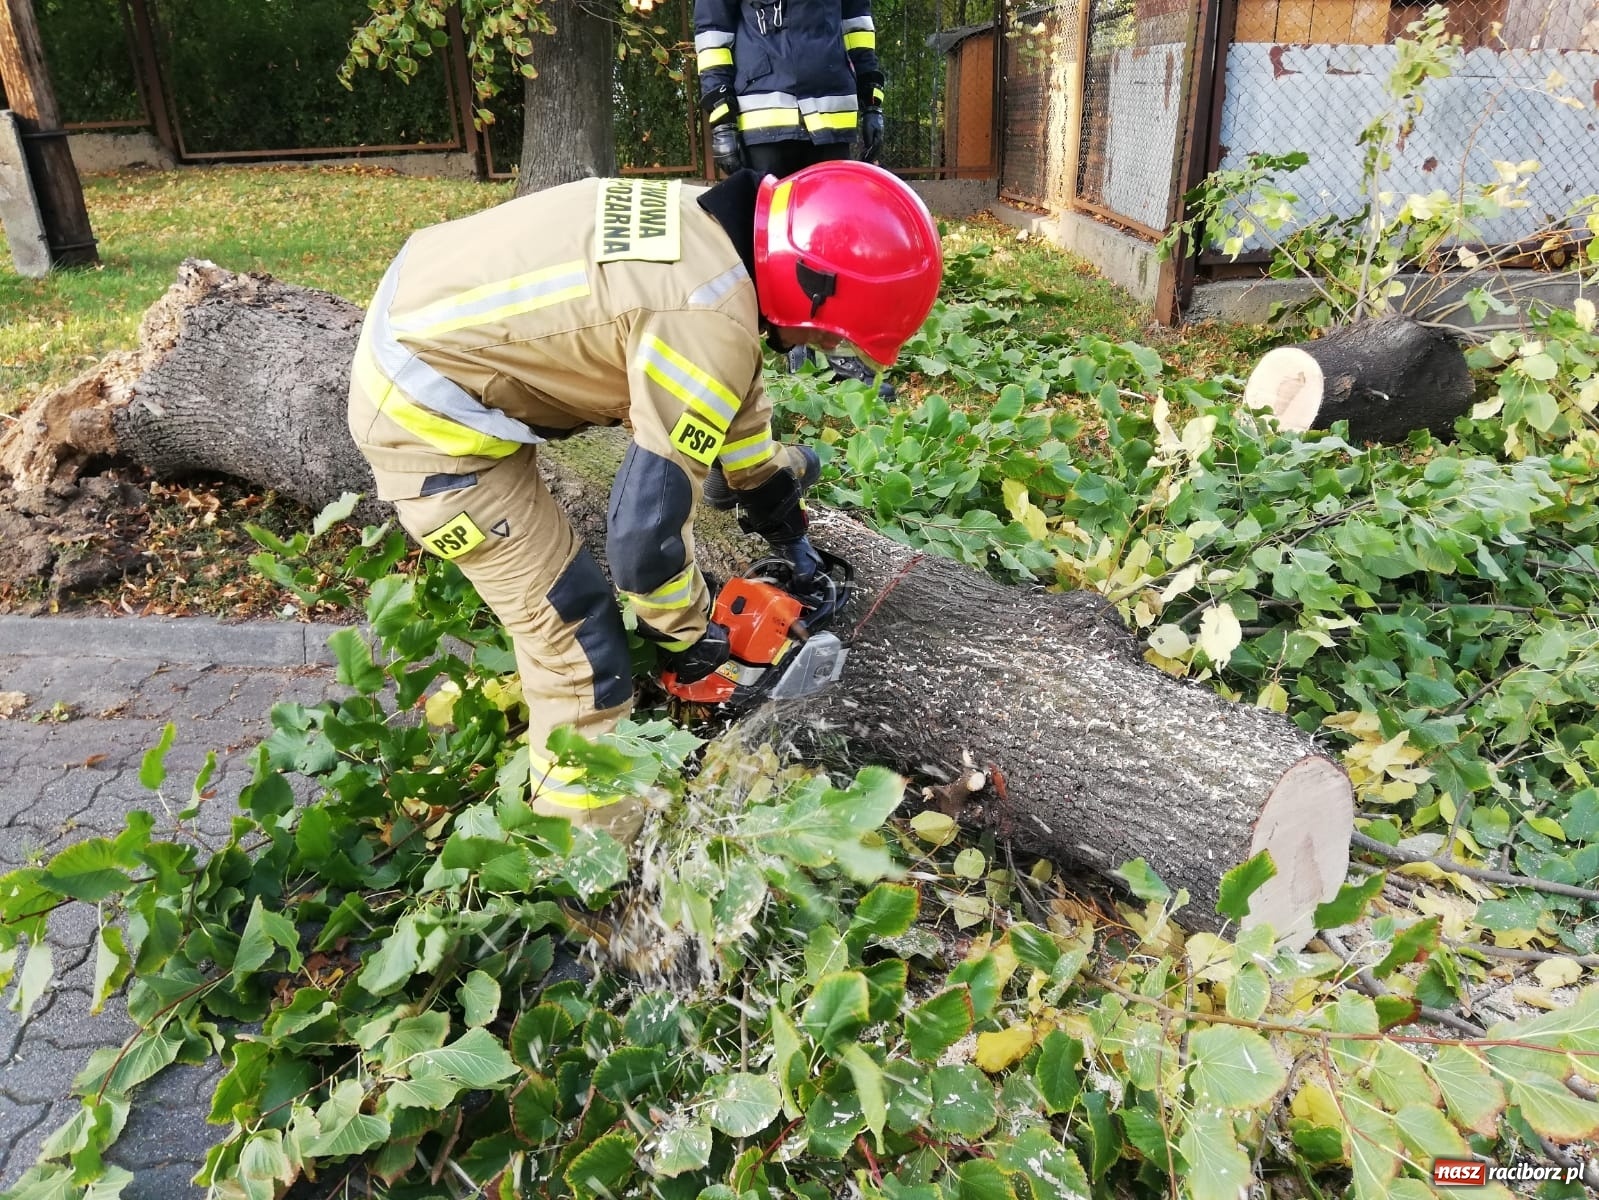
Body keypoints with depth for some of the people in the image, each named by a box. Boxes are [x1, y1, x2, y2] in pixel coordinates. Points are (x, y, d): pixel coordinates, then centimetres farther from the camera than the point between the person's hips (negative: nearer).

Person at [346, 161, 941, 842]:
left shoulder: (711, 227, 1)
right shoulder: (710, 319, -28)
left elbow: (733, 391, 17)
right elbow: (646, 527, -24)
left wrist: (775, 490, 27)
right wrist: (687, 634, -5)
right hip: (427, 419, -9)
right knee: (572, 625, 0)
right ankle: (597, 831, 17)